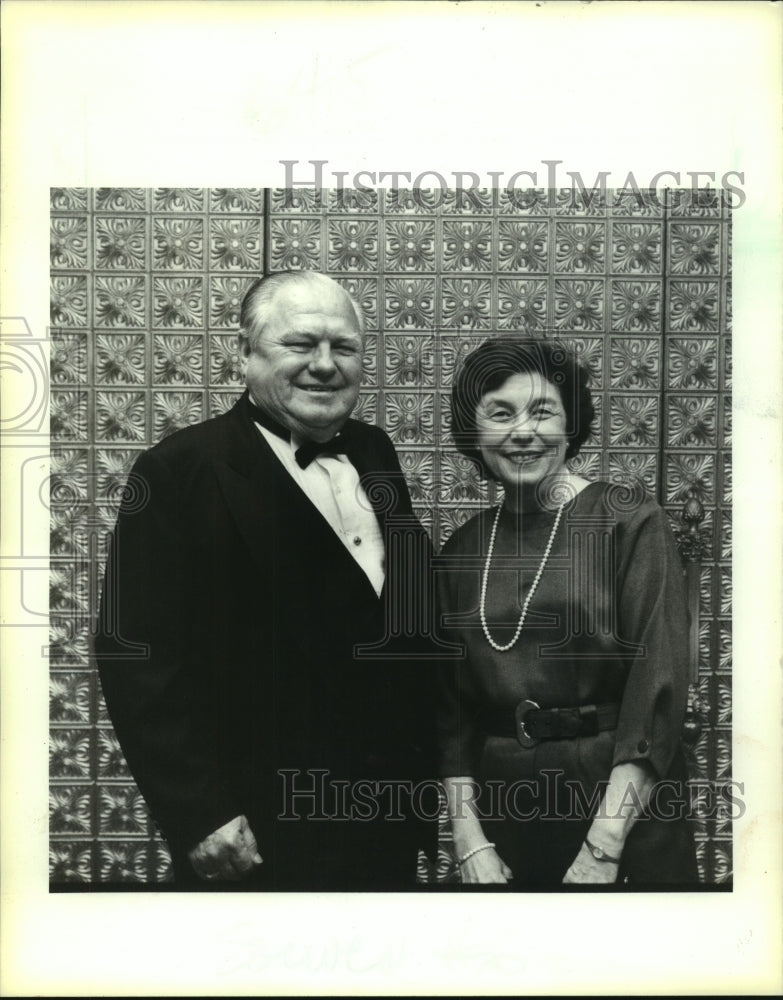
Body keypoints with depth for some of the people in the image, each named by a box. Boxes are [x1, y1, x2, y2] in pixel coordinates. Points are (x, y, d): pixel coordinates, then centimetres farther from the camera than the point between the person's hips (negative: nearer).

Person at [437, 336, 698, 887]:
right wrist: (471, 844, -5)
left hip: (624, 804, -3)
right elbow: (453, 709, 3)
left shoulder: (632, 522, -9)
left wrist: (601, 853, -18)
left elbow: (658, 687, -15)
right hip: (503, 805, 3)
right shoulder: (462, 549, 2)